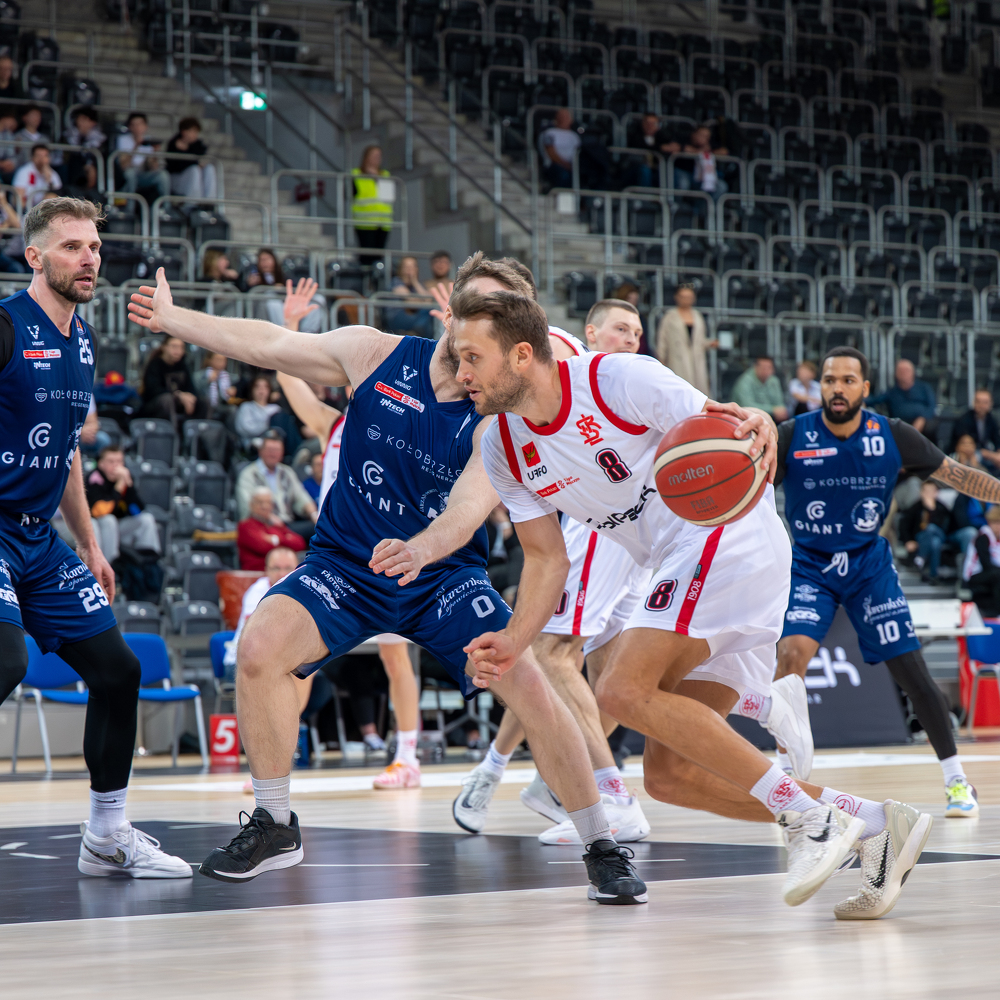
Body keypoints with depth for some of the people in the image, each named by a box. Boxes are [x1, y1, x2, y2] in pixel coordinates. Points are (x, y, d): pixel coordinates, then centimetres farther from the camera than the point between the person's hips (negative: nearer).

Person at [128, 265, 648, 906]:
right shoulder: (375, 355, -7)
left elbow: (468, 510, -33)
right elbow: (268, 345, 6)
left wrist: (423, 546, -55)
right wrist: (173, 318, 12)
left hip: (445, 575, -2)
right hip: (345, 565, 2)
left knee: (529, 685, -21)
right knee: (260, 648, -24)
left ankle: (602, 847, -1)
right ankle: (276, 826, -4)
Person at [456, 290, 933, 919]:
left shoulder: (618, 378, -14)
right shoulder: (503, 448, 6)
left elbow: (723, 433, -12)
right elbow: (546, 558, 8)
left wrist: (759, 426, -37)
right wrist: (512, 642, -10)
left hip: (730, 533, -8)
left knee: (624, 691, -25)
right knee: (669, 773, 0)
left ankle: (808, 817, -22)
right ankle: (873, 826, 1)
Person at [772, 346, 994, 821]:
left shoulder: (893, 435, -8)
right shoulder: (792, 436, -13)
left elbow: (956, 475, 1)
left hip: (868, 563, 1)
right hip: (809, 566, -1)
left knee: (911, 670, -4)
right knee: (792, 652, -24)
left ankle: (955, 778, 11)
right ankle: (791, 769, -6)